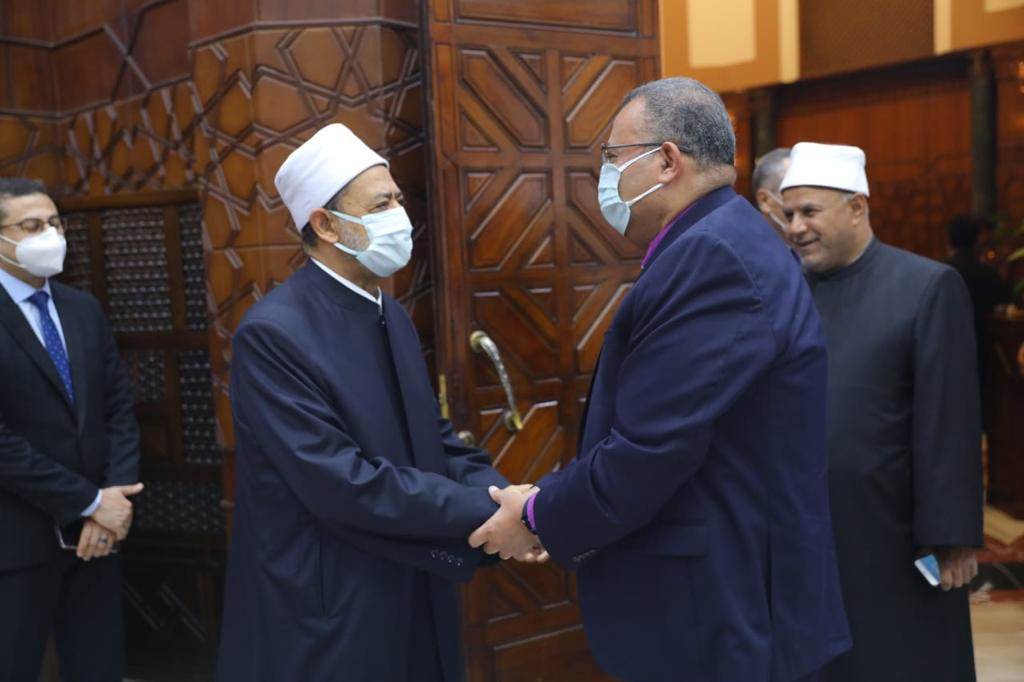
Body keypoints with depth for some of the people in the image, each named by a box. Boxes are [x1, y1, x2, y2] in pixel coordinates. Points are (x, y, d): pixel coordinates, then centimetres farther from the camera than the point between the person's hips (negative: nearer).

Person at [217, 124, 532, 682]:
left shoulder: (392, 316, 7)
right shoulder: (274, 332, -20)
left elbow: (433, 437, 8)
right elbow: (343, 484, -25)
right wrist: (485, 511, -22)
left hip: (412, 596, 8)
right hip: (328, 613, -7)